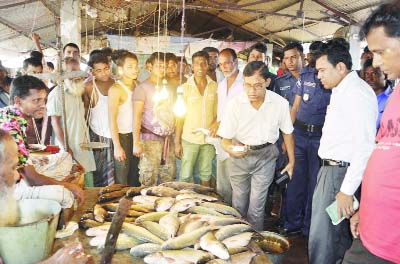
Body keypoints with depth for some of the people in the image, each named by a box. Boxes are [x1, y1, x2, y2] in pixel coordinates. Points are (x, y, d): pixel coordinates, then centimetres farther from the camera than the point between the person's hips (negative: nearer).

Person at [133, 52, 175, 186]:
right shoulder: (143, 88, -3)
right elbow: (136, 116, -9)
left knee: (168, 179, 7)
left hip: (168, 140, 6)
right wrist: (136, 142, -16)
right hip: (150, 139, -5)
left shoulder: (168, 88, 15)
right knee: (148, 181, -5)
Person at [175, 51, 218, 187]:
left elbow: (218, 111, 11)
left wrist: (216, 123, -11)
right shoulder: (185, 87, -2)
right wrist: (177, 142, -3)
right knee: (185, 176, 0)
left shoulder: (214, 86, 2)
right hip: (189, 139, -2)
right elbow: (180, 116, -1)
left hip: (208, 138, 2)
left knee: (206, 174, 14)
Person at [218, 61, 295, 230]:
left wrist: (291, 161, 7)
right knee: (239, 203, 14)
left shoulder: (280, 103, -14)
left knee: (256, 206, -2)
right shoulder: (235, 104, -17)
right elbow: (225, 139, -12)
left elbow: (287, 132, 3)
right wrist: (230, 148, -35)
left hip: (266, 155, 0)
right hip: (239, 155, 1)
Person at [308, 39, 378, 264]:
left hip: (339, 173, -10)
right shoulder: (341, 90, 15)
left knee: (321, 238, -3)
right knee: (340, 233, 21)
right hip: (331, 169, 10)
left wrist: (347, 190, -22)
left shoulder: (357, 92, -16)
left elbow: (365, 146, -23)